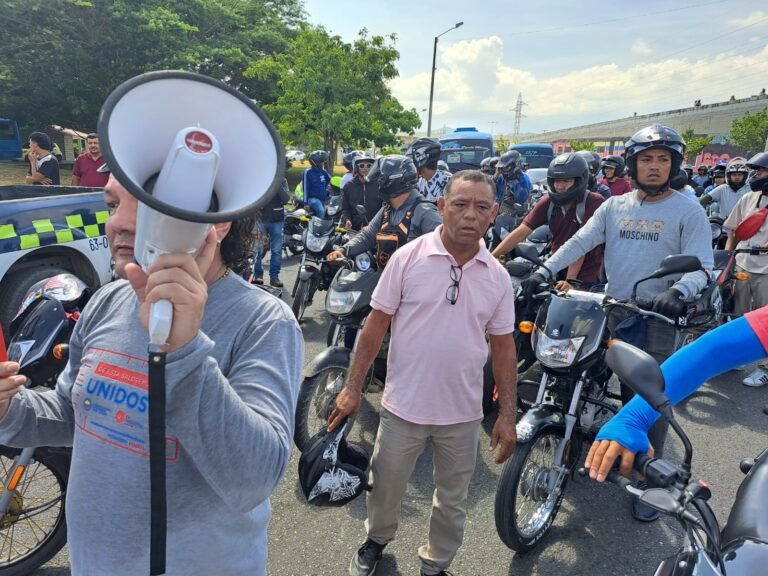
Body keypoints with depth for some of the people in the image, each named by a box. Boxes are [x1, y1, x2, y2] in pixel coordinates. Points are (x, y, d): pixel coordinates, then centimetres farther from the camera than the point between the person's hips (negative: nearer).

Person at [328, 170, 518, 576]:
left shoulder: (498, 277, -2)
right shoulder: (408, 258, -11)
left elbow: (503, 347, 4)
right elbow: (376, 325, -7)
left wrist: (507, 415, 1)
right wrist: (352, 388, -6)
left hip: (463, 413, 2)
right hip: (403, 405, -2)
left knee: (452, 501, 20)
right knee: (385, 486, 20)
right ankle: (377, 539, 51)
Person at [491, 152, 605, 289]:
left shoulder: (594, 202, -15)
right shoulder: (549, 201, -1)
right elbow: (521, 232, -10)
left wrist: (570, 280, -31)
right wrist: (491, 257, -21)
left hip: (585, 279, -4)